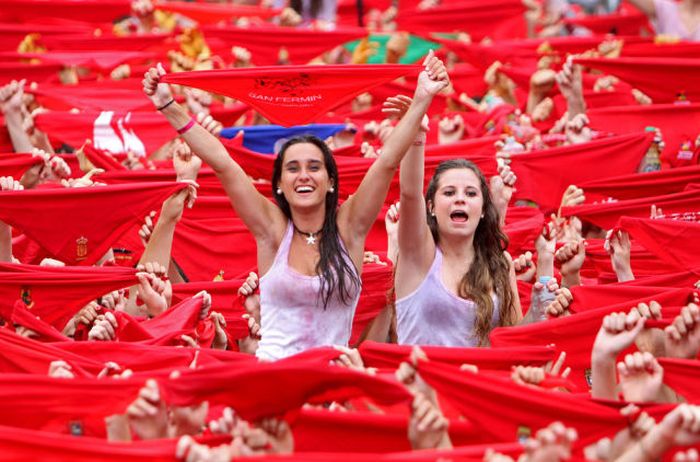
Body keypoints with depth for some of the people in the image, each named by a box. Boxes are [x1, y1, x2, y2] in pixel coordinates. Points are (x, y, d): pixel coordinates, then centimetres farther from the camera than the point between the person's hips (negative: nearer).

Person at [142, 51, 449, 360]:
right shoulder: (273, 229, 4)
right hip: (271, 370, 0)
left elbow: (388, 161, -1)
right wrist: (168, 106, -4)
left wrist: (422, 100, -8)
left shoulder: (348, 227, 5)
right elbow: (221, 163, -1)